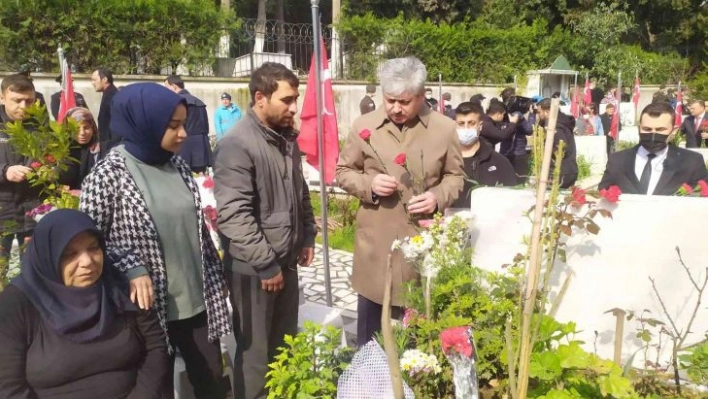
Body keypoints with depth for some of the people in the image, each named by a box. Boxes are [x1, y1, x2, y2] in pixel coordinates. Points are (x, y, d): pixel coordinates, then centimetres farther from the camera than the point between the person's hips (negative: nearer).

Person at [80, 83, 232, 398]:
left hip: (197, 301, 5)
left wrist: (216, 277, 13)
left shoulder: (177, 166, 3)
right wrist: (131, 269, -22)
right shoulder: (108, 176, -15)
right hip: (151, 307, -5)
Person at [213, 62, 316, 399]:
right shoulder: (237, 145, -19)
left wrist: (307, 236, 13)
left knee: (284, 345, 21)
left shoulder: (286, 138, 7)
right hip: (253, 268, -8)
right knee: (256, 353, 8)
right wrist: (265, 264, -20)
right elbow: (234, 216, -24)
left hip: (286, 260, 8)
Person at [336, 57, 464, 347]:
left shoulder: (444, 128, -2)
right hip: (376, 241, 0)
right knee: (371, 331, 15)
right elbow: (343, 171, 6)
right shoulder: (364, 126, -3)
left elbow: (456, 176, 8)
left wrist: (438, 197, -13)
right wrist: (369, 184, -15)